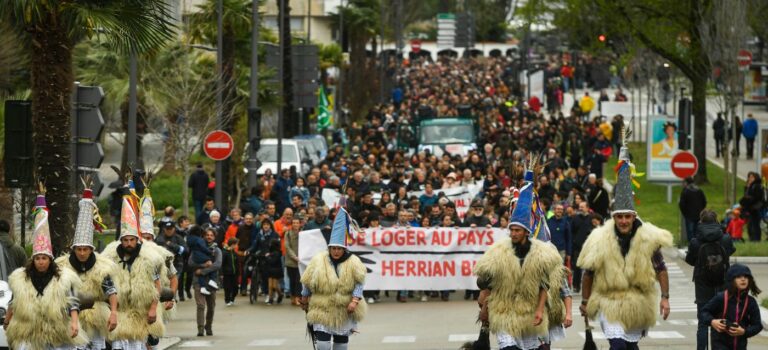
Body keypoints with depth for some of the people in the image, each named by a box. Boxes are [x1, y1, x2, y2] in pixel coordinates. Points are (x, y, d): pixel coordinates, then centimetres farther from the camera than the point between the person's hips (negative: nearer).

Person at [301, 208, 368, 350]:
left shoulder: (353, 262, -7)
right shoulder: (318, 261, -7)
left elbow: (359, 283, -7)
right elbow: (307, 283, 3)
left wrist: (355, 301, -20)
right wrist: (304, 301, 12)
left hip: (344, 311, 1)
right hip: (322, 310, -1)